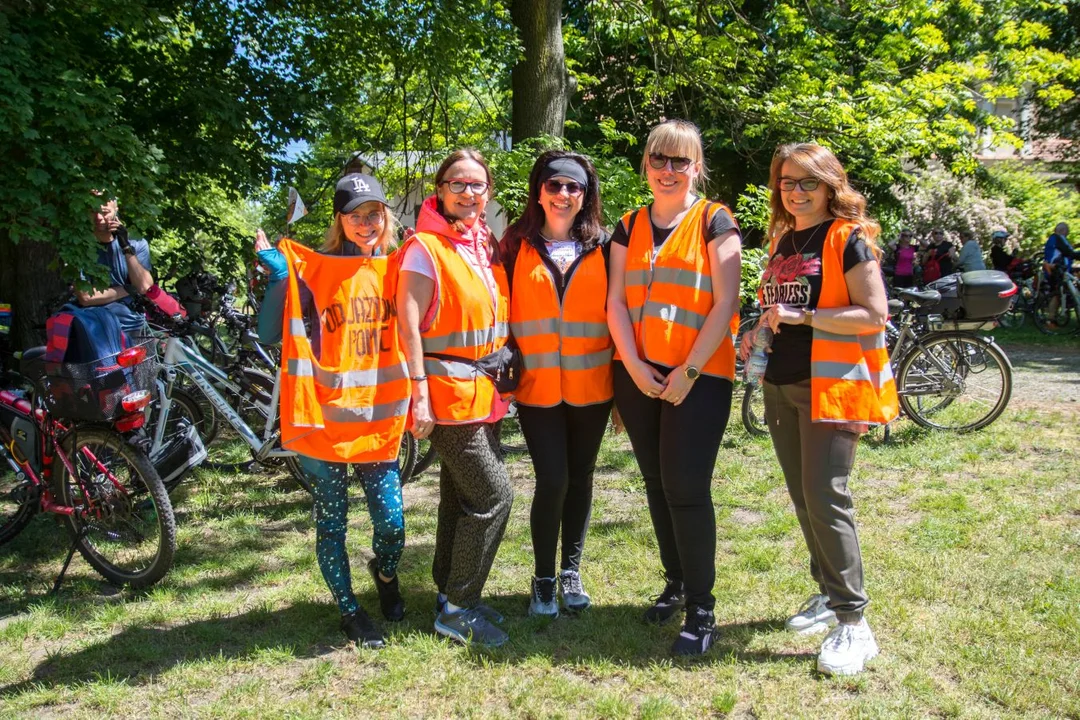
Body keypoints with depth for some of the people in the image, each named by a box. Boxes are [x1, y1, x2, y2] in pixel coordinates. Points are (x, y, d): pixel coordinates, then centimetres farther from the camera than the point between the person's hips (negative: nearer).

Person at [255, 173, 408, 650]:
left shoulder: (397, 267, 5)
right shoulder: (312, 270, -6)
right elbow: (270, 334, -11)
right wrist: (277, 275, -21)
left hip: (380, 421, 3)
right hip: (326, 419, -2)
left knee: (391, 524, 2)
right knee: (332, 523, 9)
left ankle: (385, 574, 37)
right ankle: (349, 610, 30)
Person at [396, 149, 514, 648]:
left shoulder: (485, 246, 13)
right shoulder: (425, 248, -10)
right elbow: (408, 326, -14)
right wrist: (419, 396, -18)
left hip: (483, 392, 8)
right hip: (448, 391, -8)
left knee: (461, 496, 14)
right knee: (494, 494, -10)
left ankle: (451, 597, 27)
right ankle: (458, 609, 2)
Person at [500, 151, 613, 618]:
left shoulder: (602, 247, 6)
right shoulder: (516, 246, 3)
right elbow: (502, 311, 6)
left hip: (591, 384, 2)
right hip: (536, 385, -1)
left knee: (579, 477, 11)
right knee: (553, 480, -6)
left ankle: (571, 571, 27)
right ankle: (543, 579, 12)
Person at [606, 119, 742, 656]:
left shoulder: (714, 221, -1)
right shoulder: (629, 228, 12)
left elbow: (725, 302, -8)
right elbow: (616, 301, 6)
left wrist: (689, 370, -13)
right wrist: (634, 366, -7)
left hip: (698, 375, -5)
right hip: (638, 375, 5)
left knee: (686, 487, -8)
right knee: (656, 485, 11)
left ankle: (701, 608, 4)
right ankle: (676, 582, 28)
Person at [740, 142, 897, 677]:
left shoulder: (848, 238, -7)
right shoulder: (782, 242, 14)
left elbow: (874, 315, -14)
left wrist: (801, 316, -21)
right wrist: (761, 330, 5)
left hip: (831, 386, -7)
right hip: (782, 386, 8)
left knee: (826, 500, -11)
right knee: (802, 498, 13)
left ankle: (852, 623, -2)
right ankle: (827, 592, 29)